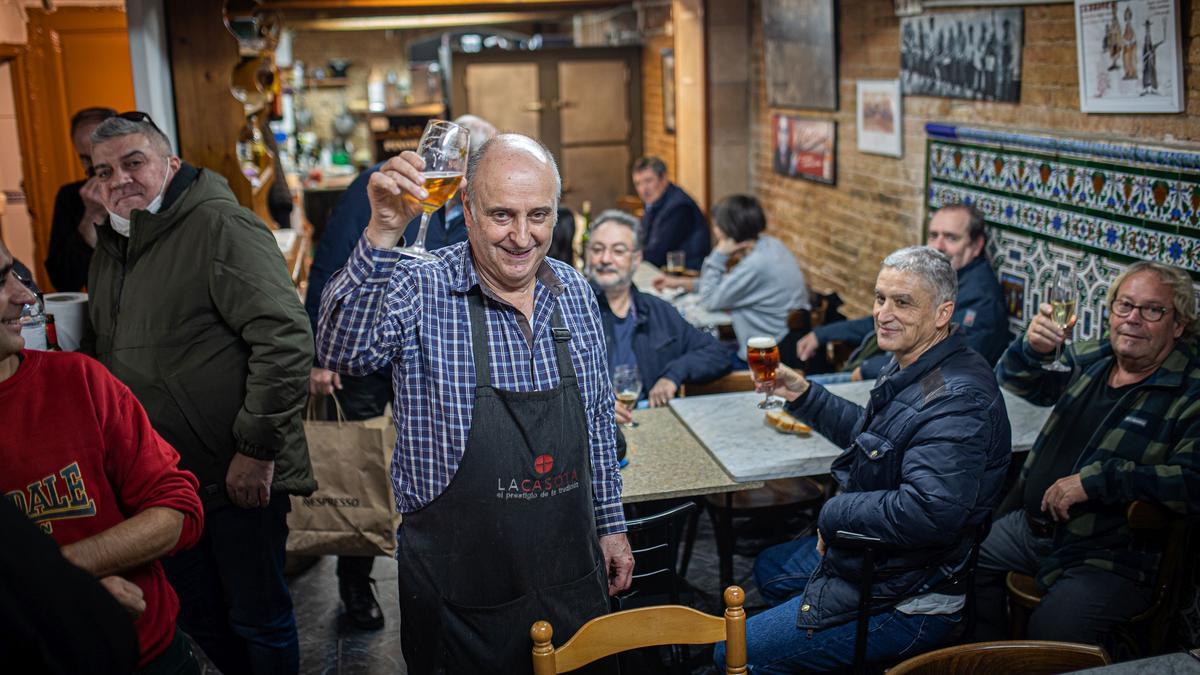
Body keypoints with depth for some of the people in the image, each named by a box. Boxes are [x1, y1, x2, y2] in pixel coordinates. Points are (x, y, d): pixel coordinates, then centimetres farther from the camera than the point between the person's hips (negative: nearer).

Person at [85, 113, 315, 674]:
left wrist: (257, 449, -21)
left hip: (238, 476, -8)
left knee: (257, 621, 6)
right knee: (196, 617, 19)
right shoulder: (109, 247, 13)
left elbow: (285, 338, -22)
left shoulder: (220, 227, -13)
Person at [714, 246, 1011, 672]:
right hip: (870, 555, 11)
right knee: (769, 569, 33)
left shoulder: (956, 399, -30)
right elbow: (869, 435, 23)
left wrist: (833, 514, -24)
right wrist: (803, 395, 10)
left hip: (908, 600, -11)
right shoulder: (911, 369, 4)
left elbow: (927, 513, -40)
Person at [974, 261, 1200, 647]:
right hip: (1030, 526, 8)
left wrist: (1096, 479, -26)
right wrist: (1034, 348, -7)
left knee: (1051, 631, -29)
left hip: (1111, 557, -7)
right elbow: (1016, 382, 17)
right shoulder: (1091, 359, 10)